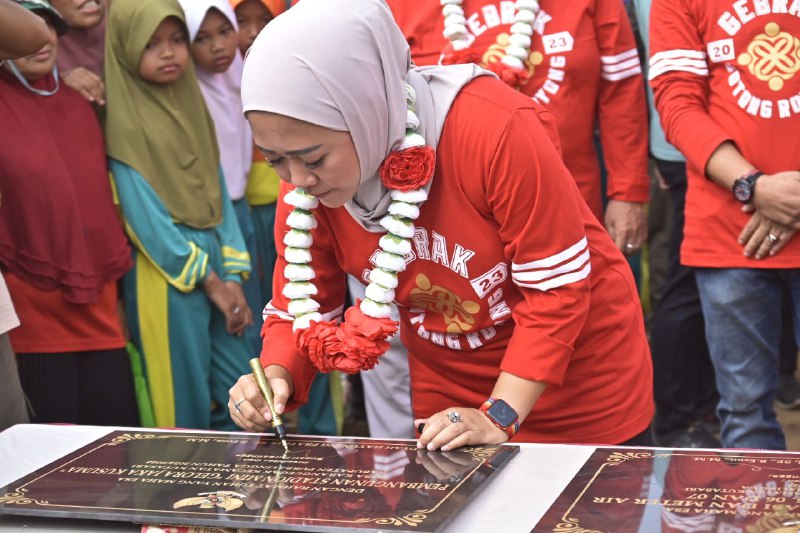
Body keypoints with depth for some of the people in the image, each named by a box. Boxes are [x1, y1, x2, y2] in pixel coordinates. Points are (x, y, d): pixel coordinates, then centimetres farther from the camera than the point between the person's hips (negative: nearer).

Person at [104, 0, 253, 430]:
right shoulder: (124, 120, -8)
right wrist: (209, 281, -11)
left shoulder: (193, 105, 11)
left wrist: (233, 275, 0)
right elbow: (144, 213, -12)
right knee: (186, 404, 0)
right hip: (167, 274, -6)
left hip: (215, 261, 6)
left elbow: (218, 193, 9)